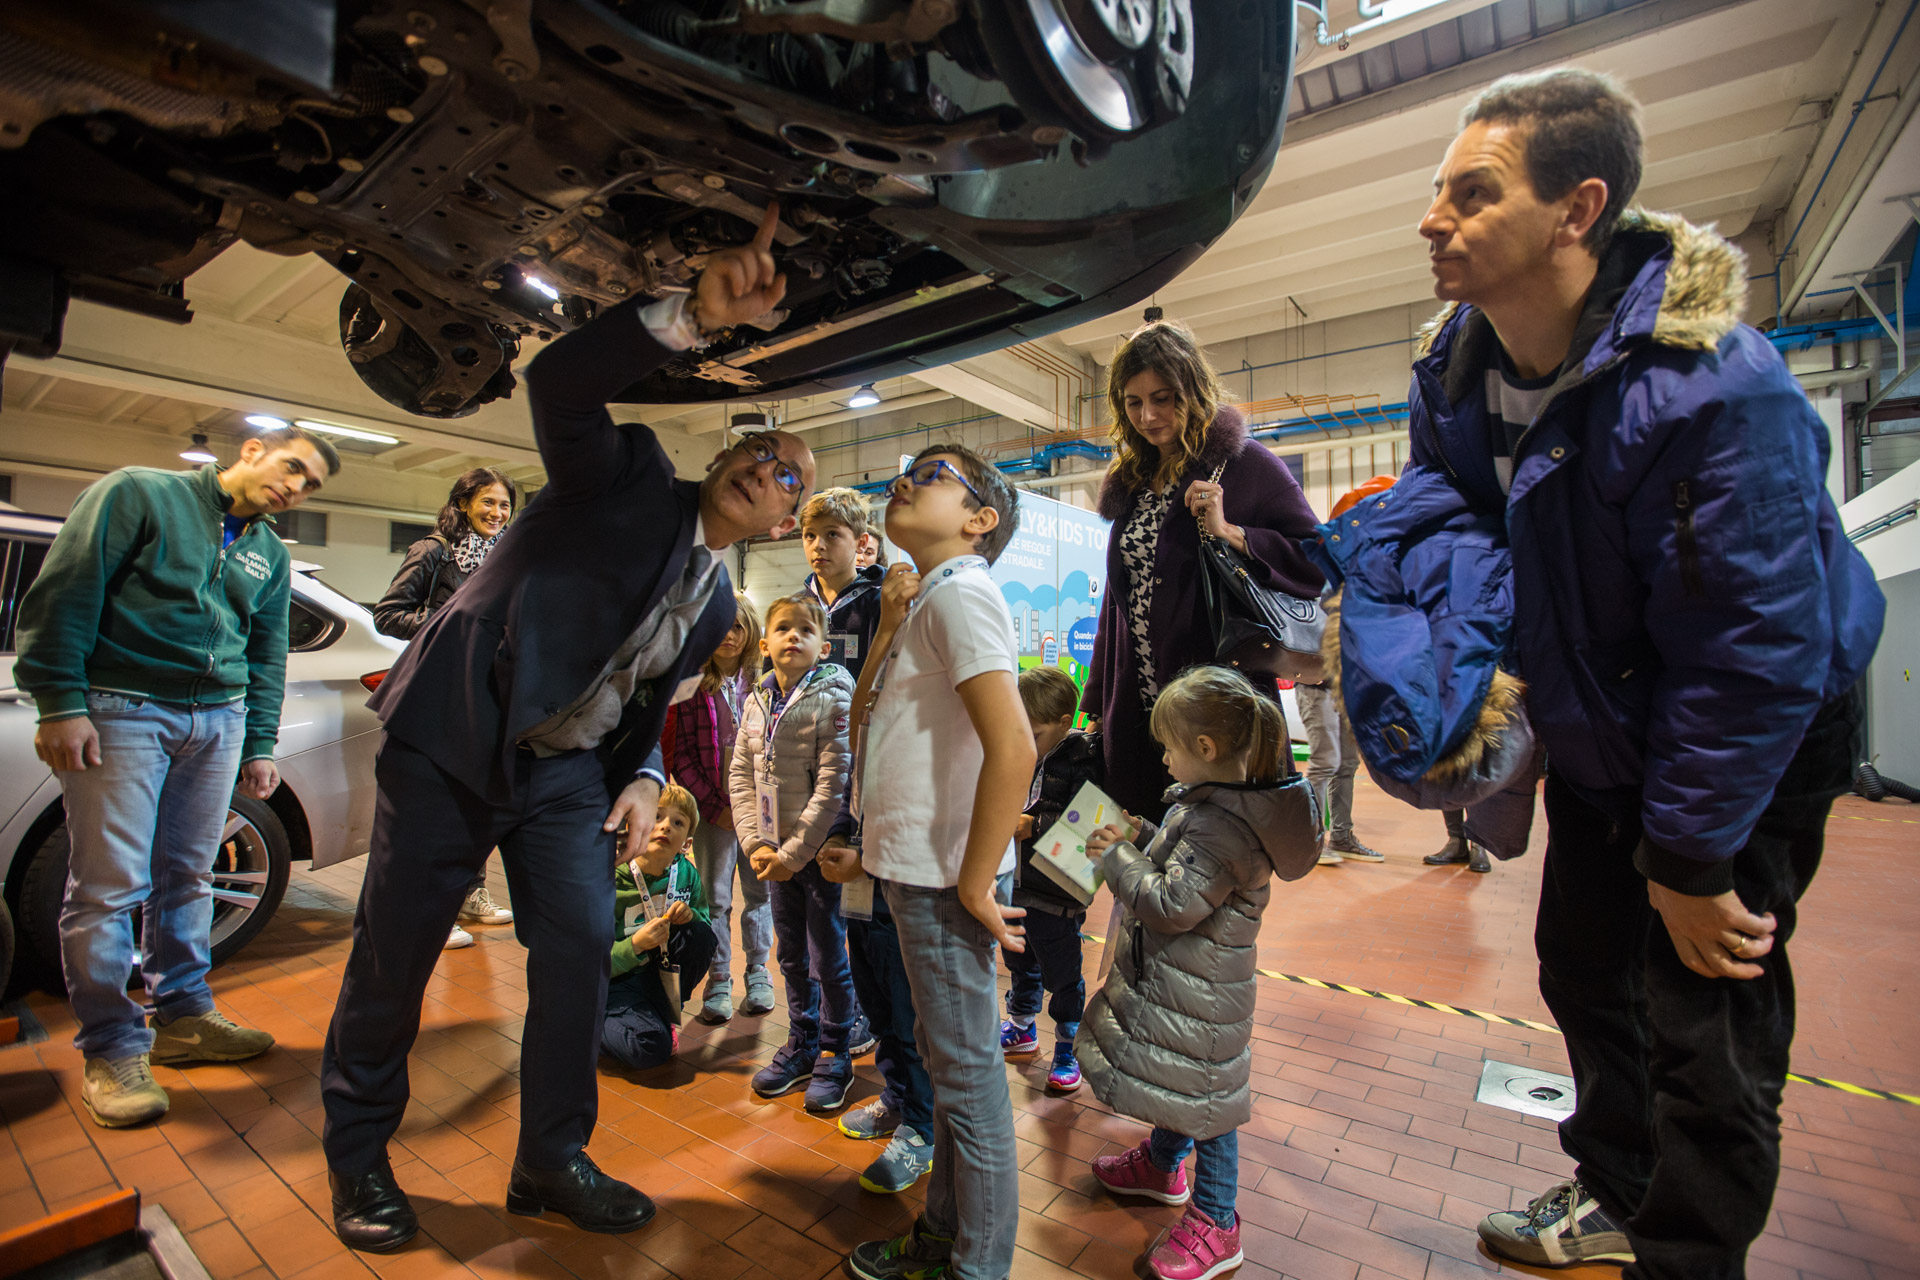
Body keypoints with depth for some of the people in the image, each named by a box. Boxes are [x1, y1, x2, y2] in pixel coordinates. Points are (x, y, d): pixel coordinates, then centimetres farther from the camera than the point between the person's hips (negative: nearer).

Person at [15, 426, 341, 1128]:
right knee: (110, 885, -3)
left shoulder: (273, 556, 16)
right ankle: (111, 1049, 10)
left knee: (187, 877, 12)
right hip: (122, 709, -5)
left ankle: (183, 1016, 24)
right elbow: (65, 591, -7)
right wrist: (60, 703, -14)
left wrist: (260, 745, 13)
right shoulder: (139, 493, -1)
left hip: (218, 720, 5)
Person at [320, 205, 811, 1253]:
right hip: (454, 734, -4)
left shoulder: (715, 606, 8)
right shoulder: (630, 478, -6)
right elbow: (558, 380, -26)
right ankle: (356, 1155, 30)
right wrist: (696, 314, -36)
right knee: (394, 948, 6)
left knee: (580, 947, 0)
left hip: (569, 769, 5)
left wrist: (642, 780, -4)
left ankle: (551, 1160, 21)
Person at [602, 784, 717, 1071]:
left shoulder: (687, 875, -8)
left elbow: (707, 932, 0)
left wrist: (691, 916, -22)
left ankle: (664, 1015, 0)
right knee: (652, 1048, -26)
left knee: (700, 935, -21)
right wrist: (635, 945, -33)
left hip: (660, 973, 5)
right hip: (614, 981, -4)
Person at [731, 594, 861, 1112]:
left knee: (828, 959, 7)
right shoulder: (756, 703, 5)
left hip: (819, 851, -5)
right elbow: (741, 776, 4)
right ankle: (801, 1045, 37)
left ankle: (835, 1056, 26)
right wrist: (757, 843, -7)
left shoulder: (833, 700, -13)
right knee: (791, 956, 18)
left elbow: (833, 785, -18)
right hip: (776, 852, 6)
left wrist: (794, 852, -17)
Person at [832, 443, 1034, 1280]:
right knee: (947, 1062, 22)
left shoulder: (959, 591, -16)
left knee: (966, 1073, 8)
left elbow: (1013, 748, -27)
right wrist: (888, 623, 0)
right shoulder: (925, 596, 13)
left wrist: (975, 883, -20)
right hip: (914, 867, 9)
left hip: (943, 879, -9)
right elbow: (866, 716, 10)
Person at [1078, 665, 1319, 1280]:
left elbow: (1173, 904, -30)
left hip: (1197, 991, -10)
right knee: (1174, 1077, 27)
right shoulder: (1216, 801, 1)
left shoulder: (1220, 825, -31)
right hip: (1175, 975, 10)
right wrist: (1142, 838, 2)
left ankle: (1215, 1224, 26)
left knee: (1201, 1091, 7)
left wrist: (1116, 857, -20)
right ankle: (1163, 1164, 50)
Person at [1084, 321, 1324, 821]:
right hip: (1137, 708, 6)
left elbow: (1319, 561, -4)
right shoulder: (1131, 480, 16)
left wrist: (1229, 532, -17)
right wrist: (1098, 702, 16)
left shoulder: (1244, 463, -2)